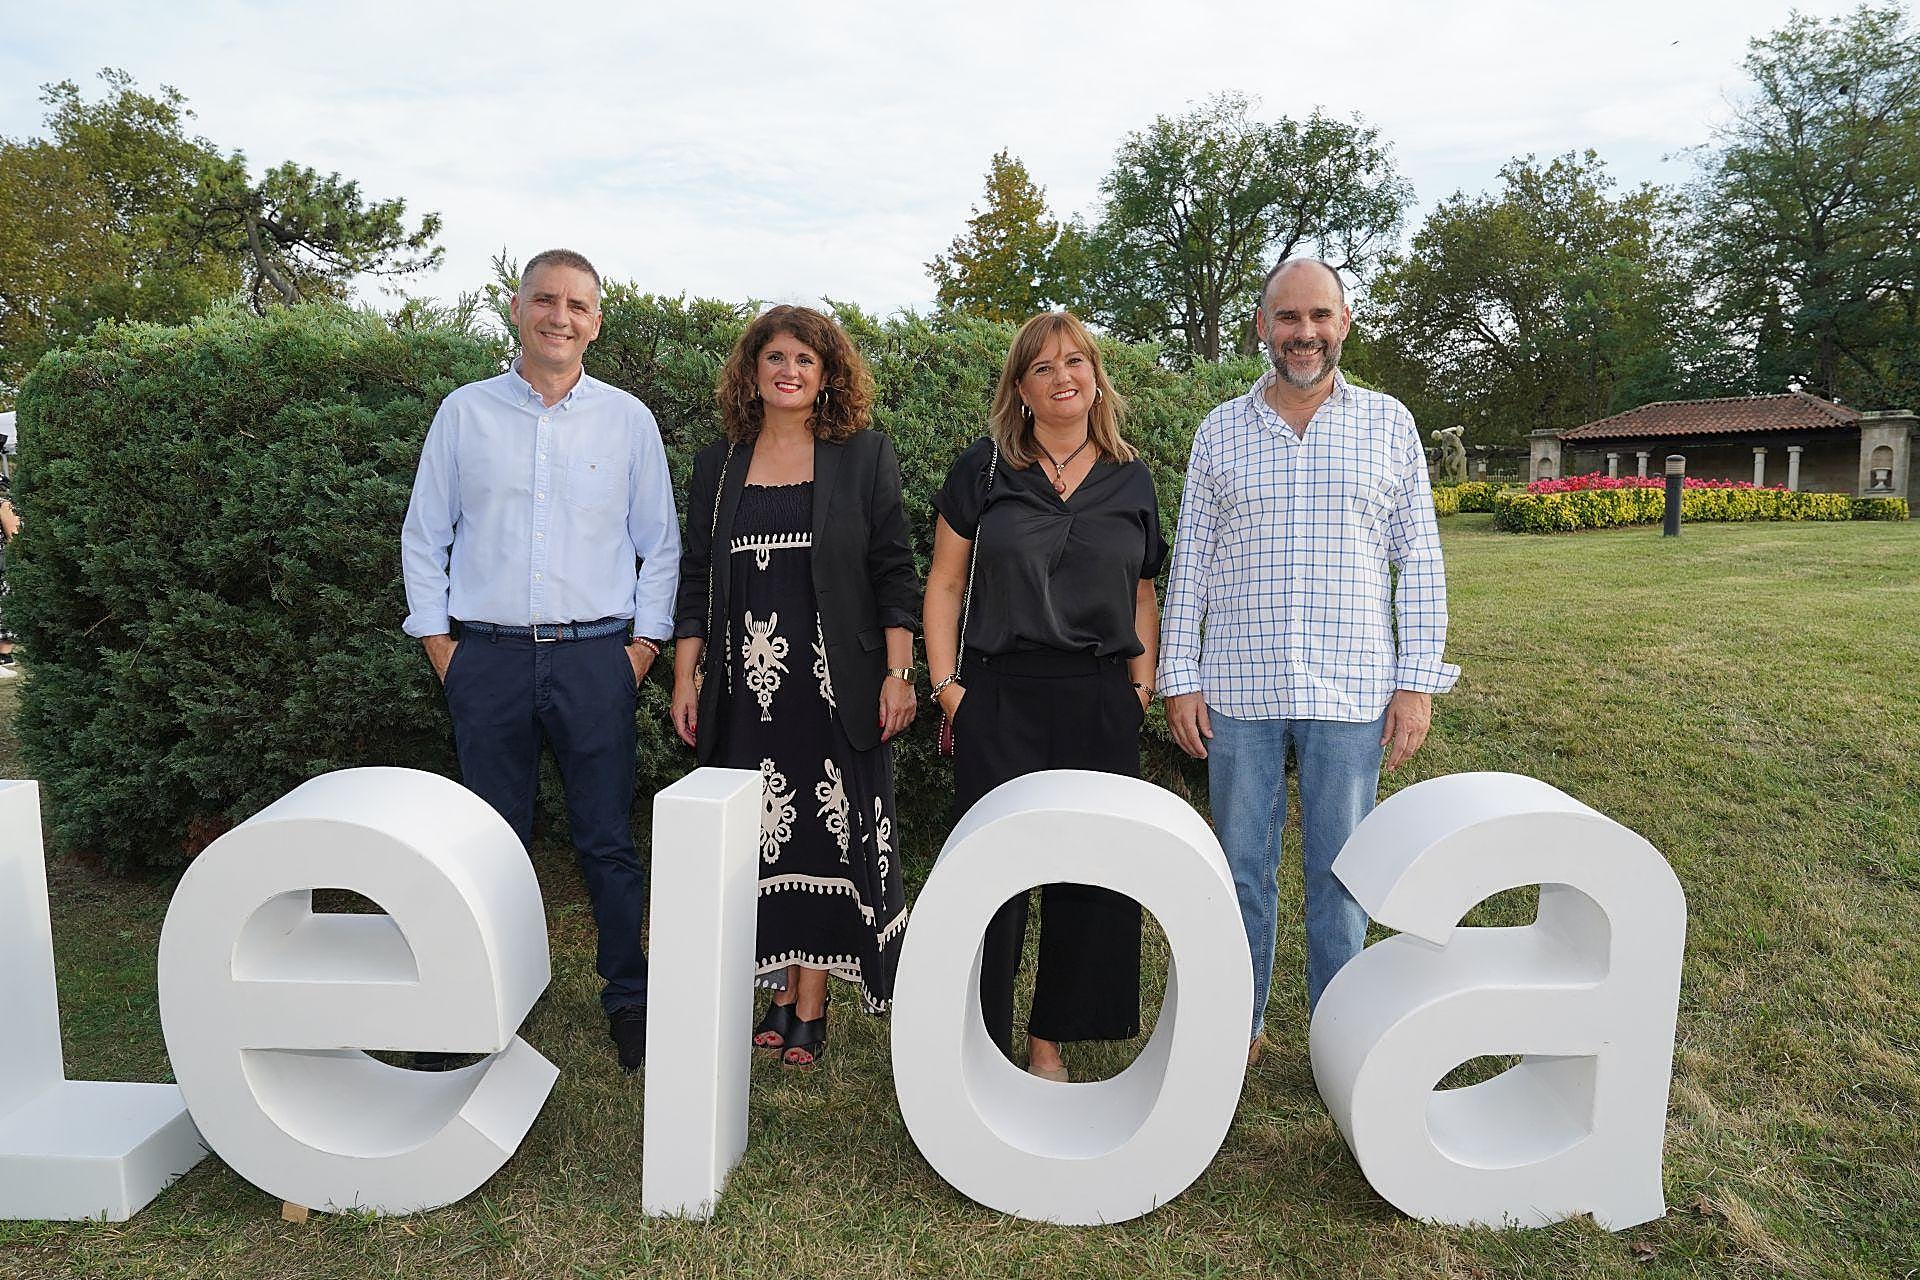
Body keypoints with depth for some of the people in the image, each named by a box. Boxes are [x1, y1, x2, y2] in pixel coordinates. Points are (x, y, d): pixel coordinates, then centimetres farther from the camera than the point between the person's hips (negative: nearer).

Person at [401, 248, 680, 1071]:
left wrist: (643, 645, 1)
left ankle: (628, 996, 19)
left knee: (608, 841, 4)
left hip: (595, 657, -1)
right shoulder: (464, 413, 7)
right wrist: (440, 645, 3)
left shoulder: (628, 420, 6)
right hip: (487, 657, 1)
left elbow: (661, 546, 9)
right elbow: (423, 538, 10)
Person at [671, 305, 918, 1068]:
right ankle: (782, 992, 18)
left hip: (836, 686, -2)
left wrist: (899, 673, -7)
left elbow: (893, 572, 1)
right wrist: (685, 679, 6)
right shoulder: (719, 466, 12)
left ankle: (811, 1007, 10)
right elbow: (696, 578, 12)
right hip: (746, 688, 3)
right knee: (760, 837, 5)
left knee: (826, 835, 0)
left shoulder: (864, 456, 4)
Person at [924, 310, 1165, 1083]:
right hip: (998, 700, -2)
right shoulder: (984, 470, 4)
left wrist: (1142, 684, 6)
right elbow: (944, 584, 4)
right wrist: (946, 684, -4)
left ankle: (1049, 1040, 23)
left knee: (1090, 871, 6)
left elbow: (1142, 596, 16)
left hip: (1100, 704, 3)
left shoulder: (1130, 481, 11)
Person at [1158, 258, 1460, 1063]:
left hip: (1351, 693, -1)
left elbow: (1419, 561, 4)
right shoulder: (1220, 431, 6)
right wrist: (1179, 680, 1)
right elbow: (1189, 565, 6)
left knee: (1341, 873, 8)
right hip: (1238, 693, 1)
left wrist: (1418, 681, -3)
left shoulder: (1389, 424, 4)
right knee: (1243, 866, 10)